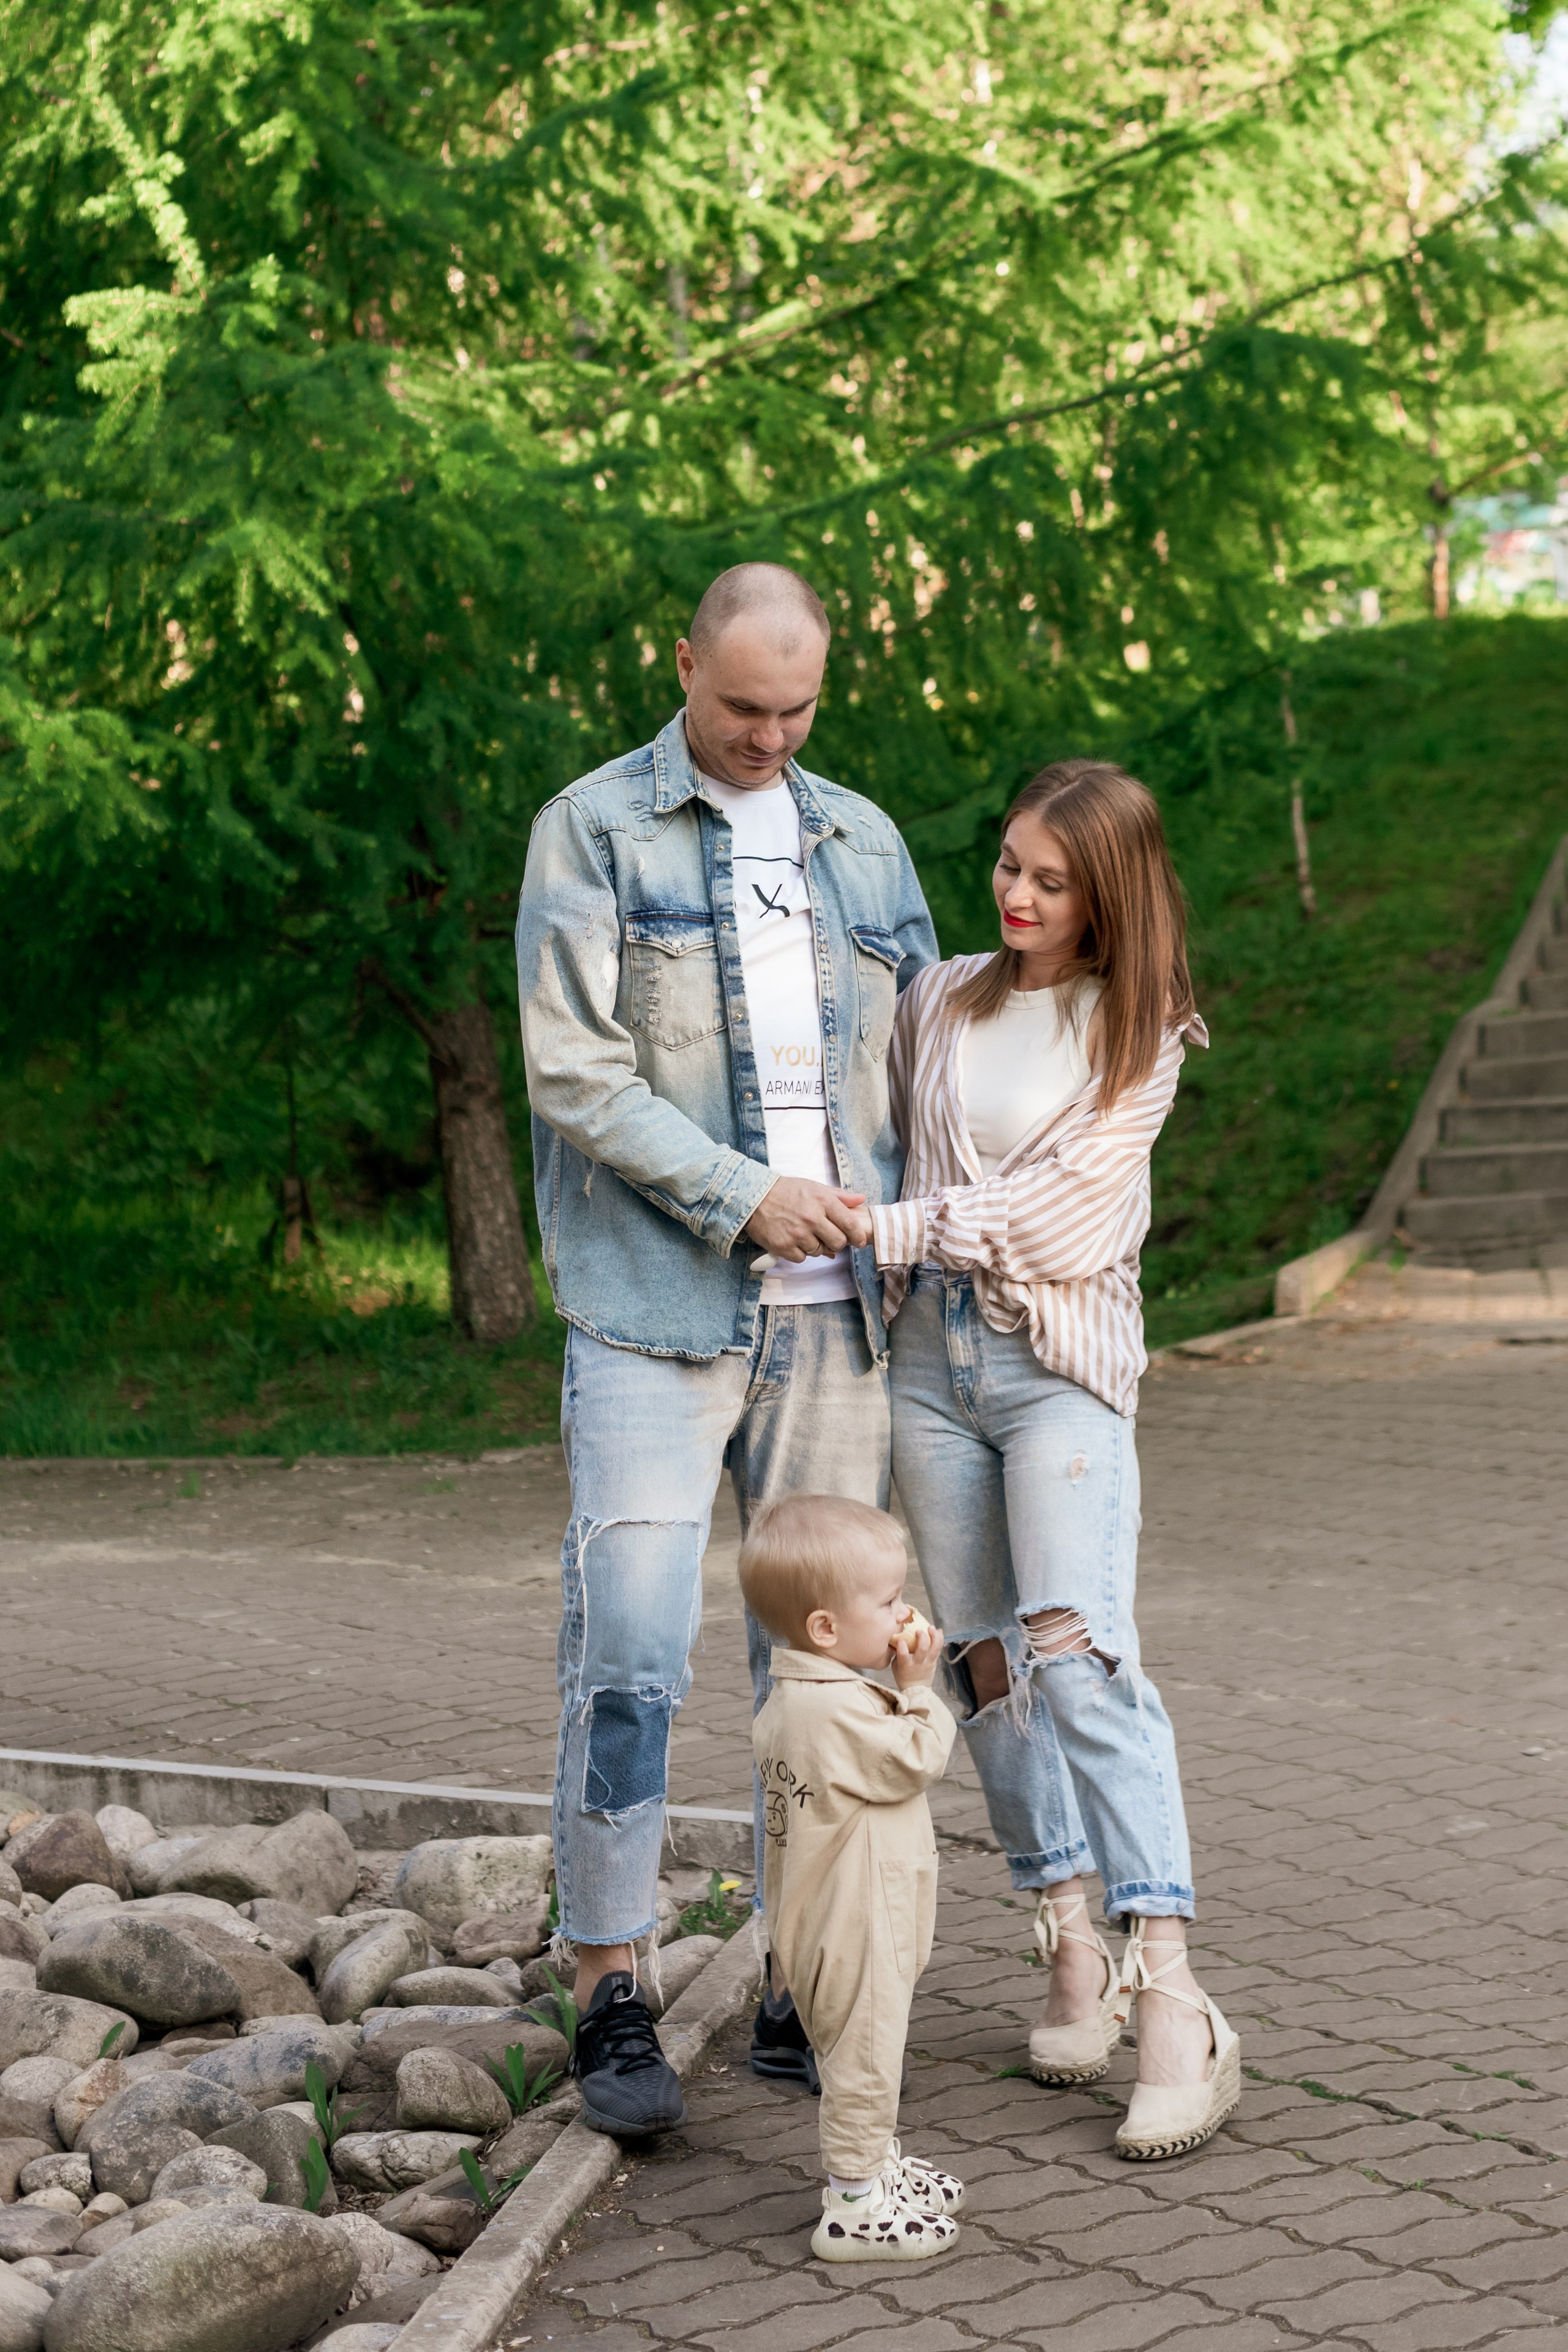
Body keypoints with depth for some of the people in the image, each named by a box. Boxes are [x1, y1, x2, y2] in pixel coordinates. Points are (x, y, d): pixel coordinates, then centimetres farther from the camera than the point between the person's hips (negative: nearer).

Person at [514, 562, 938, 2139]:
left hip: (834, 1306, 5)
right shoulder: (594, 830, 0)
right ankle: (610, 1994, -1)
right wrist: (745, 1194, -14)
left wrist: (898, 1210, 4)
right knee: (629, 1649, -10)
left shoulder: (861, 839, 15)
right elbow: (573, 1075, -8)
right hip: (656, 1303, -5)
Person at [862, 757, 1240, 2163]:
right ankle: (1072, 1956, 13)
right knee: (987, 1663, 4)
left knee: (1081, 1657, -17)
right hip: (933, 1351, 5)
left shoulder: (1138, 1033, -1)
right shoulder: (941, 999, 12)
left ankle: (1176, 2010, -20)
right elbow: (889, 1140, 23)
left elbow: (1064, 1208, -8)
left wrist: (897, 1227, -9)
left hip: (1061, 1359, -5)